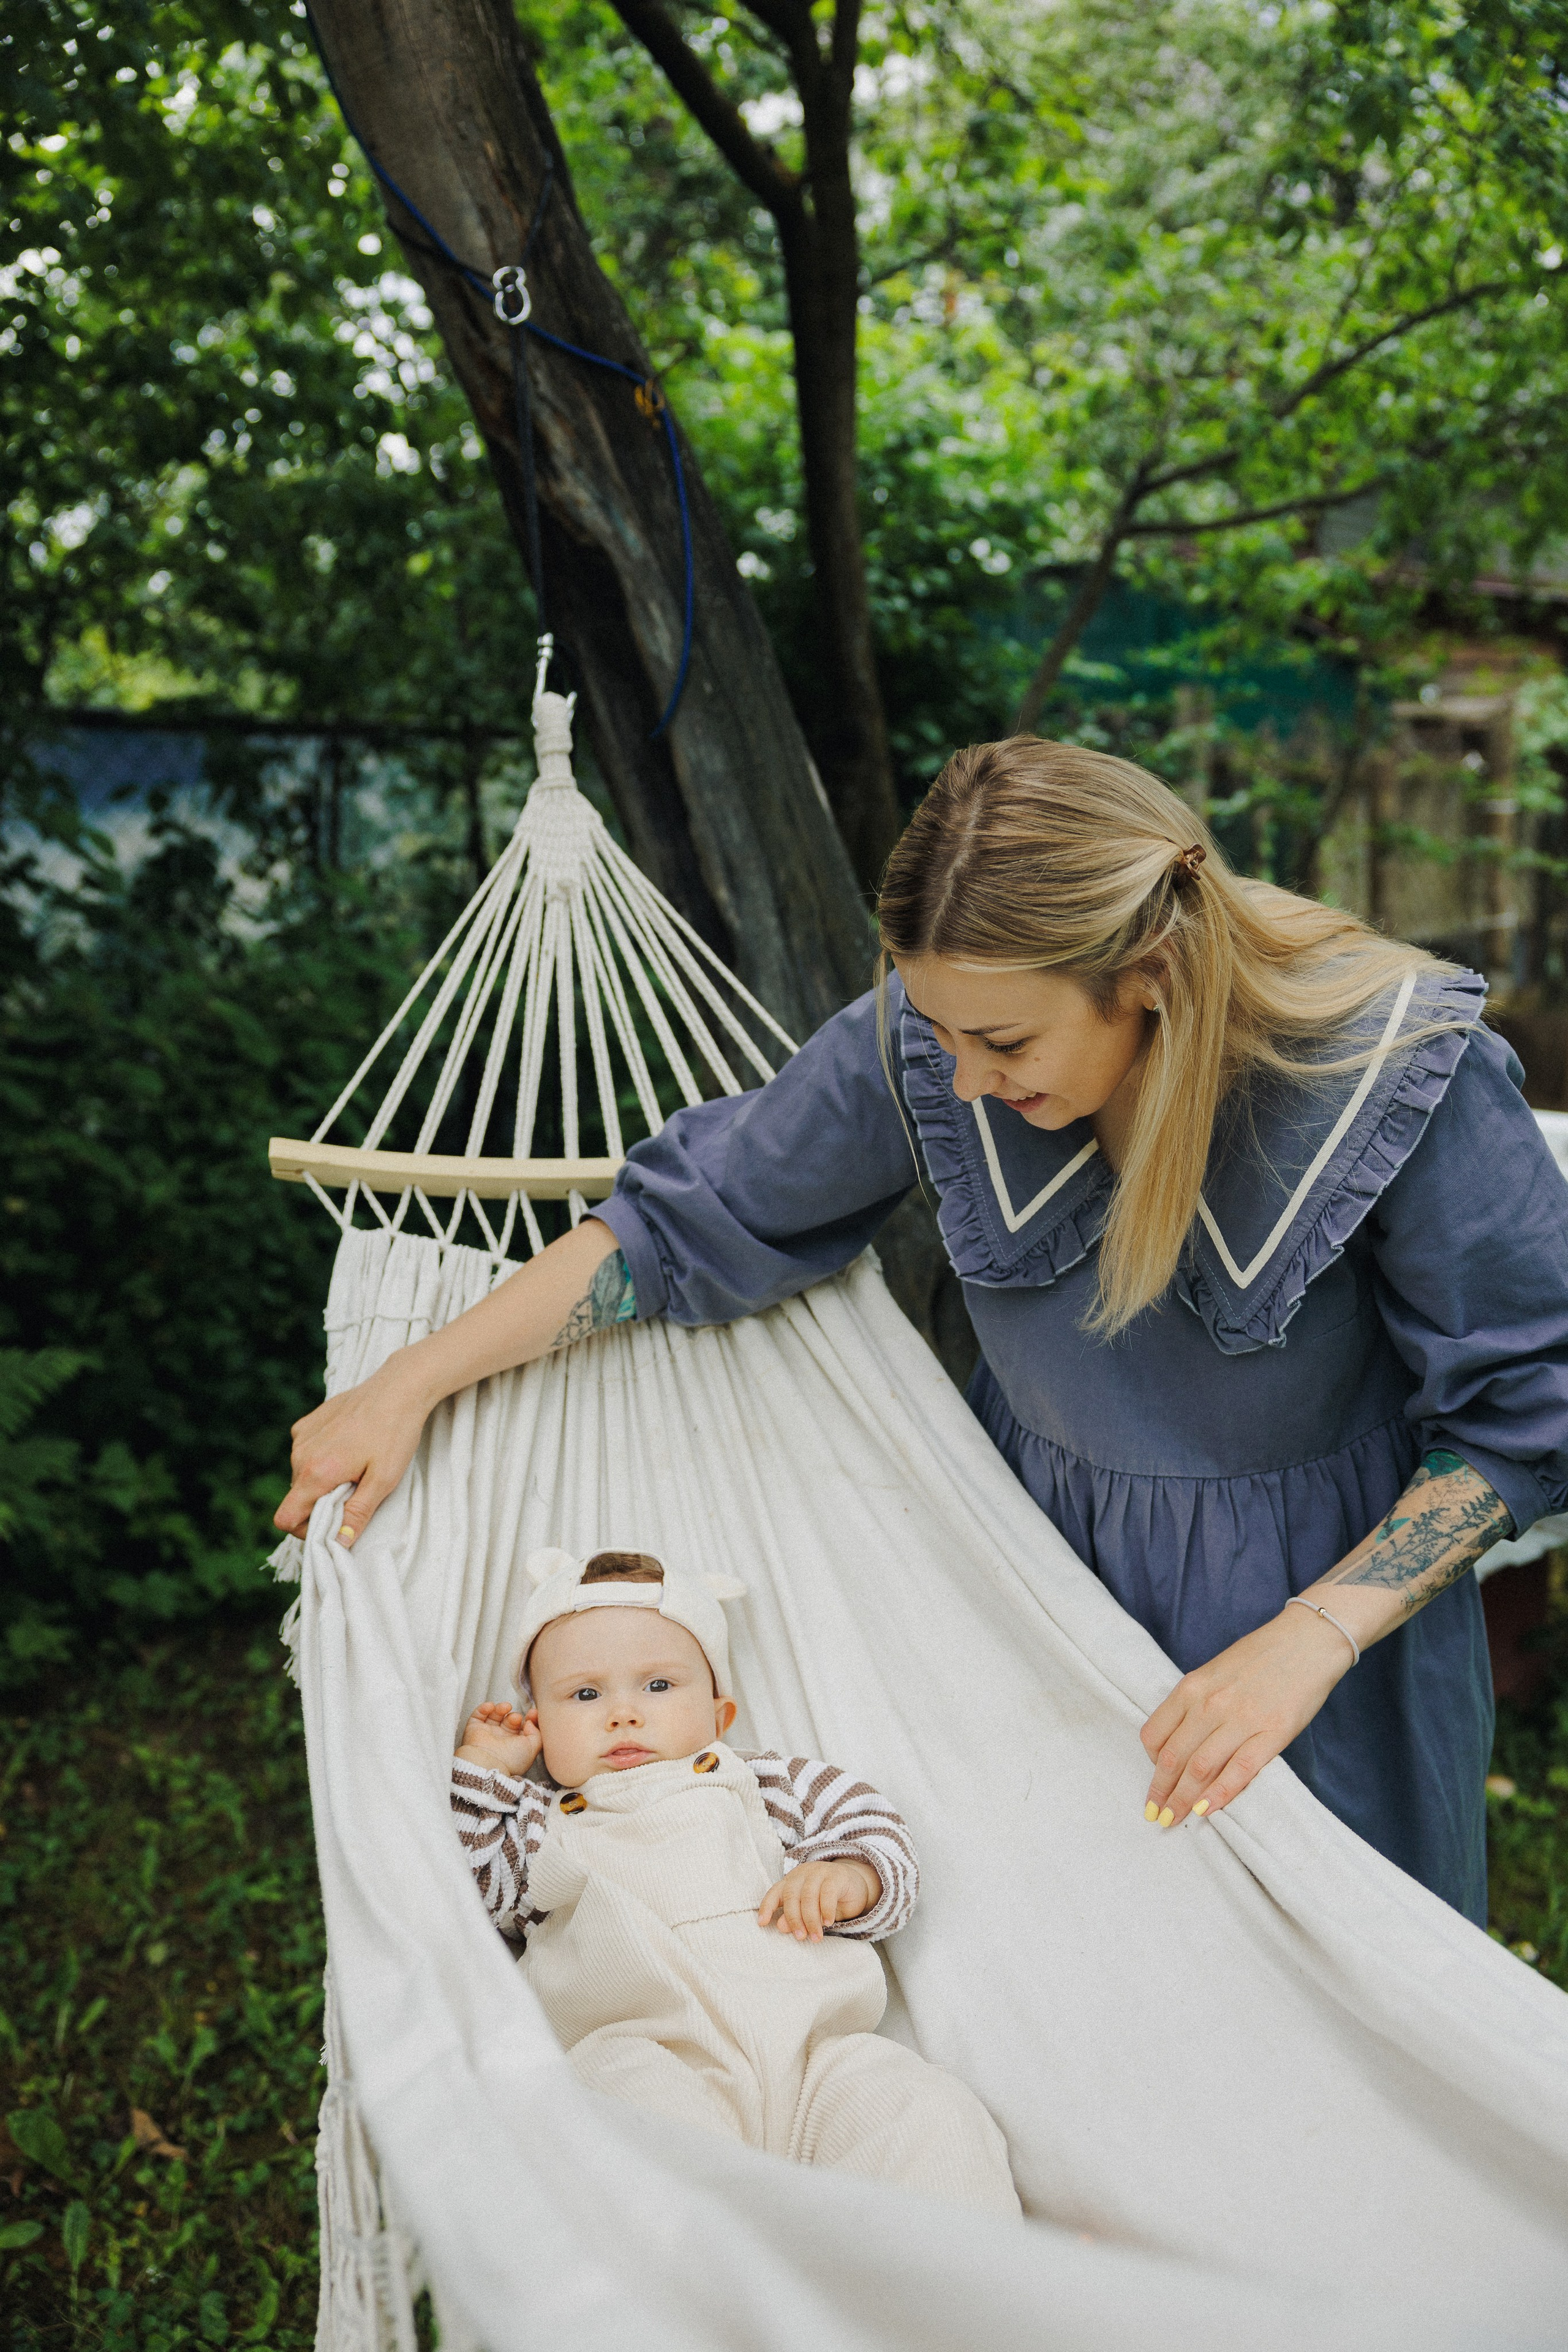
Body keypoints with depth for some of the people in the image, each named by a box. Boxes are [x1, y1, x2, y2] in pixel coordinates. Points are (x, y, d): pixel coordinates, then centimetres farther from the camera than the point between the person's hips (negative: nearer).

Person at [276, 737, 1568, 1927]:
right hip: (1040, 1575, 2)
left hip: (1331, 1589, -2)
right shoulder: (924, 1043, -20)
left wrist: (1314, 1638, -26)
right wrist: (410, 1384, -8)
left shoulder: (1410, 1077, -27)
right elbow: (694, 1217, -7)